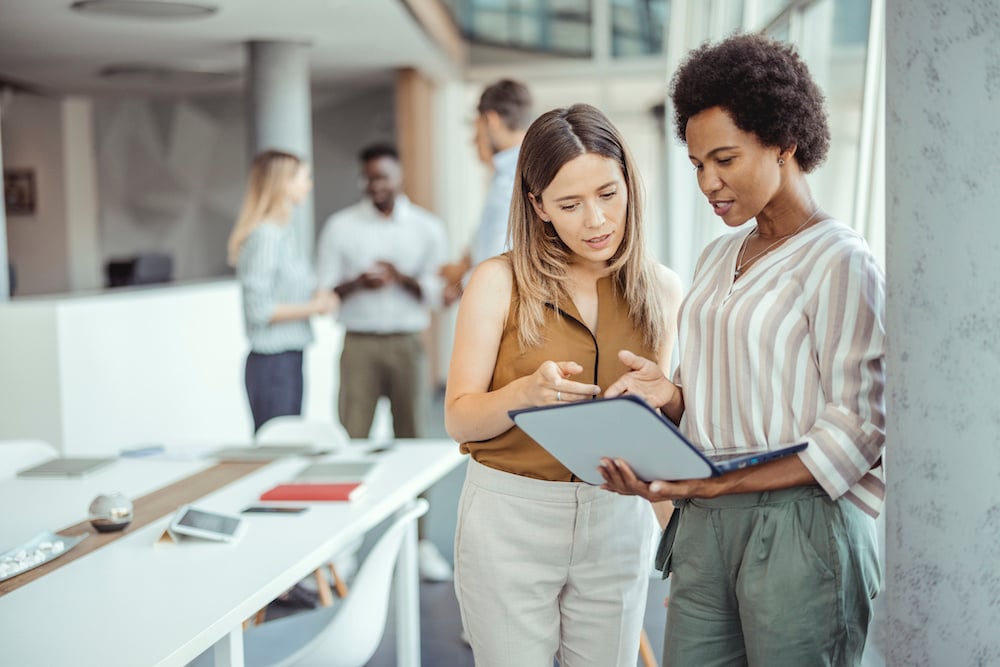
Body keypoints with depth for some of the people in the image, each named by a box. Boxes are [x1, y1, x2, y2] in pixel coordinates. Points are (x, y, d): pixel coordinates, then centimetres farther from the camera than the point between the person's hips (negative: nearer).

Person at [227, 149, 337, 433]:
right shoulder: (265, 235, -16)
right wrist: (312, 307, -14)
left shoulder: (283, 231, 13)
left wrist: (316, 298, 3)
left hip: (289, 359, 10)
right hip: (272, 362, -10)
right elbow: (259, 310, -20)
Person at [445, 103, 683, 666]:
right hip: (510, 514, -2)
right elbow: (459, 419, -7)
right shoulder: (500, 282, -6)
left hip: (619, 519, 3)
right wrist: (525, 393, -25)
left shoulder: (661, 288, 4)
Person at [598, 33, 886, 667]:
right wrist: (672, 393, -4)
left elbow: (858, 431, -14)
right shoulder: (718, 258, 14)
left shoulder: (840, 262, -9)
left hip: (801, 531, -6)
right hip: (703, 528, 6)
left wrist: (714, 484, -21)